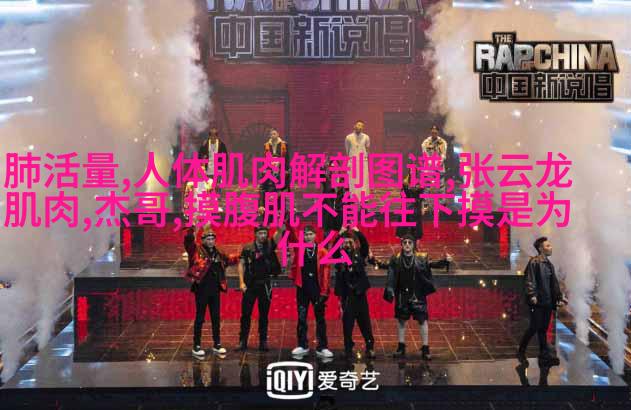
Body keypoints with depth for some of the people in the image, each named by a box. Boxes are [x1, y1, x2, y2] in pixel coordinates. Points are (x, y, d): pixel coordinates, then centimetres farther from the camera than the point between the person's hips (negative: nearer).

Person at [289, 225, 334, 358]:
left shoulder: (321, 251, -1)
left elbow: (326, 271, -2)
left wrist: (324, 291, -6)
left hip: (317, 289, -1)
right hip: (302, 288, 2)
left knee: (320, 318, 3)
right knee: (301, 318, 7)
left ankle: (322, 348, 8)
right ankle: (302, 346, 17)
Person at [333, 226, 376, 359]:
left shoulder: (359, 255, 7)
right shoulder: (339, 256, 5)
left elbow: (365, 245, -8)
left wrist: (357, 232, -15)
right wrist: (340, 233, -18)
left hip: (360, 294, 1)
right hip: (346, 295, -1)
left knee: (365, 322, 3)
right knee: (347, 323, 1)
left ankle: (370, 347, 10)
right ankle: (348, 349, 8)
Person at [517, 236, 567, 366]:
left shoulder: (549, 264, 16)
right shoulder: (534, 262, -8)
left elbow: (554, 283, 20)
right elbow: (530, 281, -15)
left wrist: (560, 297, 14)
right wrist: (532, 296, -25)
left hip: (548, 302, 7)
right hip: (537, 302, -7)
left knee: (543, 329, 10)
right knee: (534, 327, -6)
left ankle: (545, 355, 13)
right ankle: (521, 352, 8)